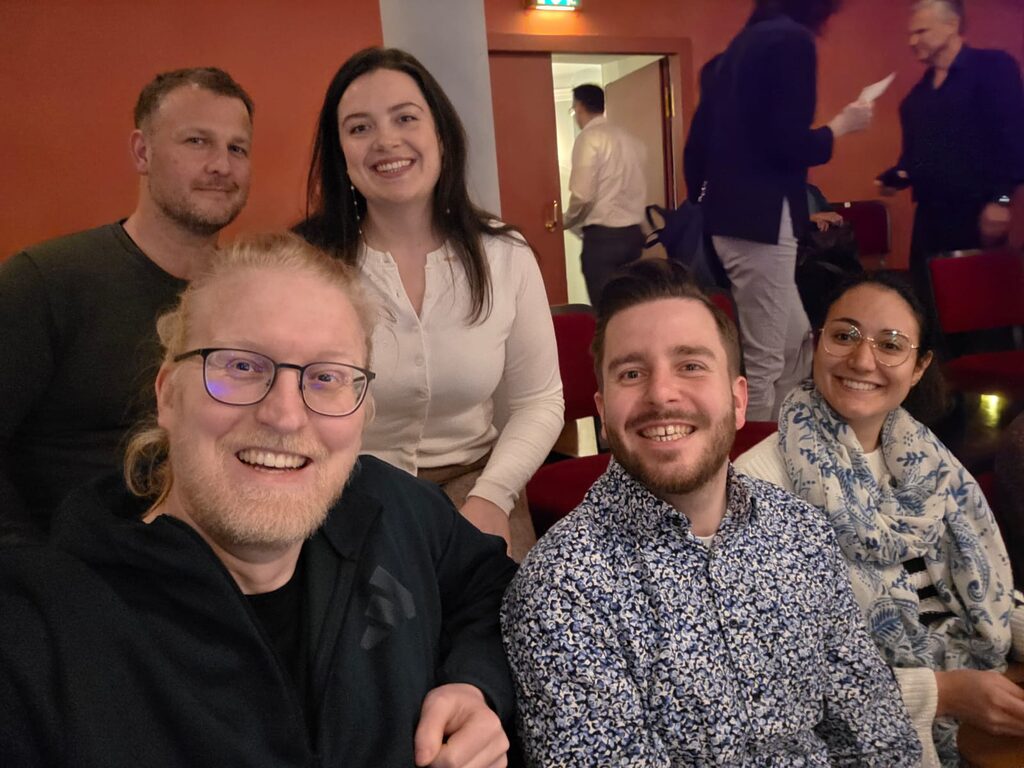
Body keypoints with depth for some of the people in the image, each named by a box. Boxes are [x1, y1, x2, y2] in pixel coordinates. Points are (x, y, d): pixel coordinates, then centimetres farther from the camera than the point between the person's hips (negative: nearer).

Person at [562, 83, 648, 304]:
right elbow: (638, 189, 15)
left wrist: (567, 221, 3)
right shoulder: (631, 139, 14)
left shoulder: (589, 137, -7)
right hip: (634, 232, 7)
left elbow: (582, 194, -14)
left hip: (602, 235, -7)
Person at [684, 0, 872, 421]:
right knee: (763, 361, -2)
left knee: (796, 340, 18)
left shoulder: (741, 44, 17)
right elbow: (790, 145, -17)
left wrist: (703, 204, 24)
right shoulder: (793, 40, -8)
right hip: (761, 221, -9)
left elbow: (697, 143, 16)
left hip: (734, 217, 9)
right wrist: (842, 124, 1)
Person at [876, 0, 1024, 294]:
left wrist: (1000, 198, -17)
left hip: (976, 212, -6)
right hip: (929, 215, 6)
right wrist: (894, 177, 1)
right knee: (927, 296, 6)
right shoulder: (917, 94, 18)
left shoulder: (993, 67, -1)